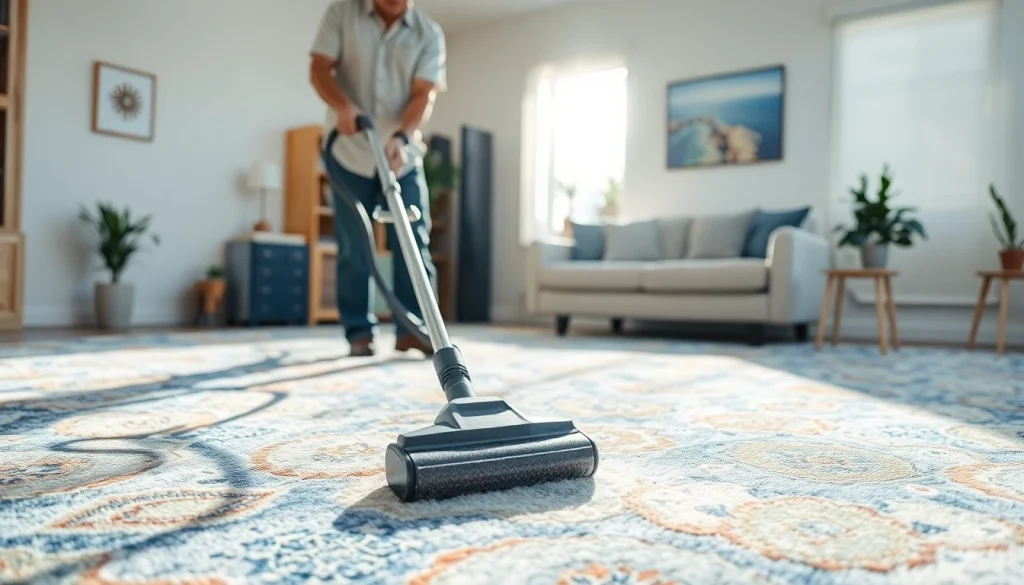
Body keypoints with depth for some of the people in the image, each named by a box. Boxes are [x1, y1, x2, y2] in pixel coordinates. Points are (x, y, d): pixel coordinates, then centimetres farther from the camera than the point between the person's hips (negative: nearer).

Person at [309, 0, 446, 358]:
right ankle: (359, 332, 11)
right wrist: (342, 105, -28)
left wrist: (401, 137, -28)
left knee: (414, 243, -2)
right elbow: (319, 69, -7)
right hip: (349, 151, -1)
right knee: (353, 248, 1)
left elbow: (424, 95, -10)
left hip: (402, 156, 1)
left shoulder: (429, 34, 0)